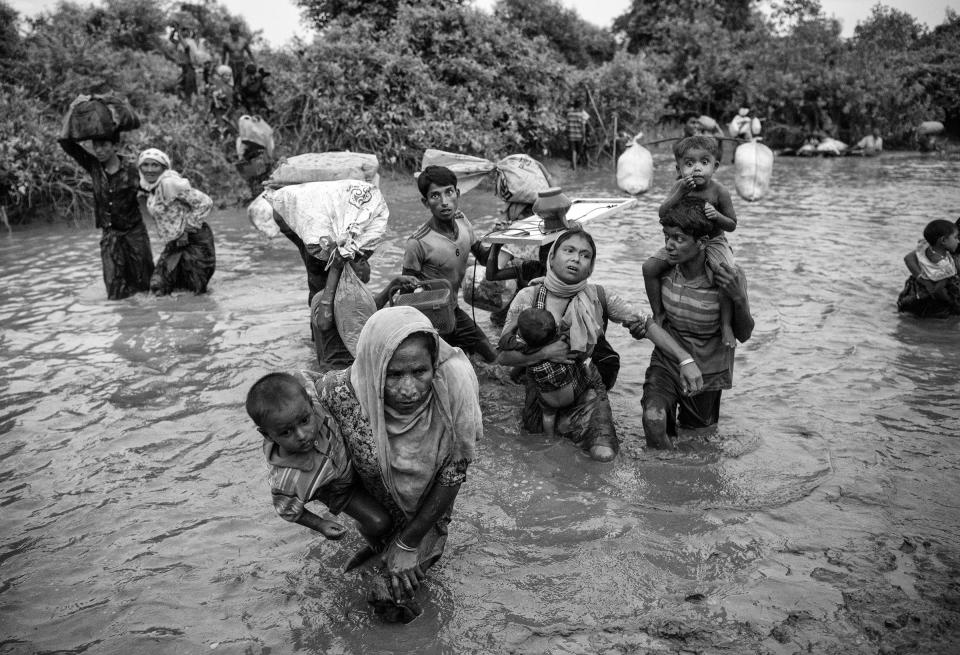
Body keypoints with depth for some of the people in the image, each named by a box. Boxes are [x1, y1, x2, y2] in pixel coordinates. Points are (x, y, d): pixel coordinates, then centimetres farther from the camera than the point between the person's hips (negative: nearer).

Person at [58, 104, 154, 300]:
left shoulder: (130, 169, -11)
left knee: (146, 285, 8)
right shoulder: (93, 166, -4)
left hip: (134, 232, -2)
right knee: (115, 293, -1)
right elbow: (65, 141, -8)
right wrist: (72, 109, -13)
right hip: (109, 234, 2)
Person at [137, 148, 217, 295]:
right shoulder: (147, 187, 7)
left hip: (193, 240, -8)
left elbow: (205, 202, -20)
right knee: (159, 286, 6)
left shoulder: (169, 183, -19)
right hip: (174, 243, 8)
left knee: (195, 289, 0)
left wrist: (189, 226, -16)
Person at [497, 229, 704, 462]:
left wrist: (685, 359, -17)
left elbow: (646, 325, -7)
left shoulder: (598, 297, -7)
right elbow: (503, 355, -9)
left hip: (587, 389, 0)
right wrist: (545, 353, -23)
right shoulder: (528, 298, -10)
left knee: (604, 452, -17)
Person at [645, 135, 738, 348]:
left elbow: (732, 225, -9)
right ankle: (658, 314, 2)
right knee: (650, 267, -13)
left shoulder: (719, 191, -16)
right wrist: (680, 193, -34)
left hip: (713, 242, -3)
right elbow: (662, 214, -21)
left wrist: (717, 215, -30)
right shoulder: (680, 186, -10)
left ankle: (725, 324, -10)